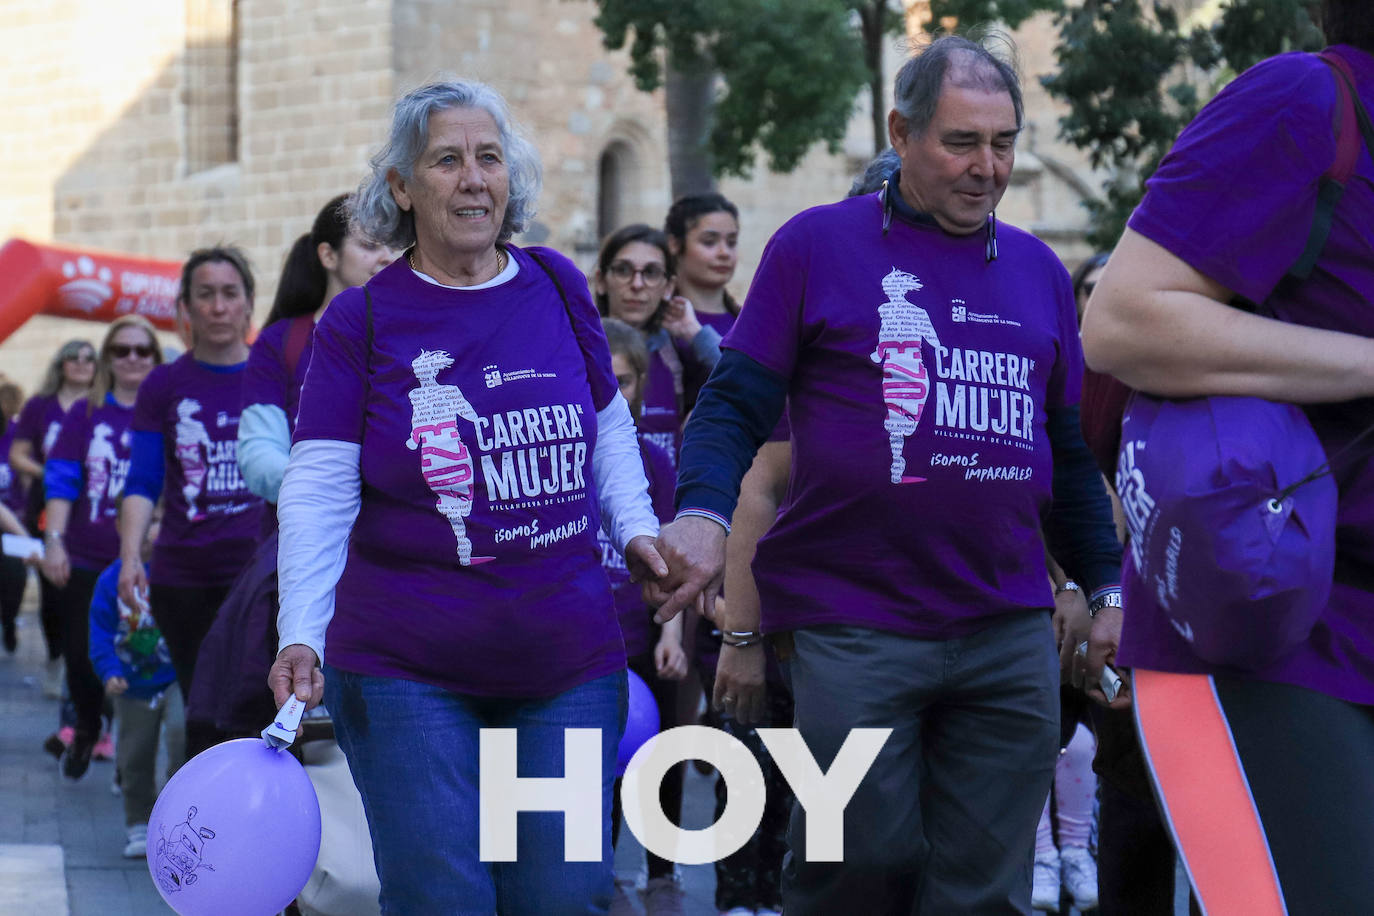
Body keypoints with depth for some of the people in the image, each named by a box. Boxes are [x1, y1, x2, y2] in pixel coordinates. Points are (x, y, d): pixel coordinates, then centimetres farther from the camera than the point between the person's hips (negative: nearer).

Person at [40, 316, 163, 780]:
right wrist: (54, 541, -8)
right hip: (86, 562, 1)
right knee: (81, 654, 5)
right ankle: (86, 731, 33)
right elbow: (61, 480, 3)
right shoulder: (85, 414, 5)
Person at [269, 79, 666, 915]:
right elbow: (317, 493, -7)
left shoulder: (558, 288, 6)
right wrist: (300, 637, -17)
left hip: (569, 663, 3)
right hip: (407, 673, -3)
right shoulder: (363, 321, -2)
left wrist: (637, 528, 6)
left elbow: (607, 426, 21)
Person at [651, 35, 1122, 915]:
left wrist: (1108, 585, 18)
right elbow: (735, 405, -2)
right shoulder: (817, 246, 1)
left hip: (1010, 634, 4)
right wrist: (702, 516, -19)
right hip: (856, 630, -4)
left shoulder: (1039, 271, 14)